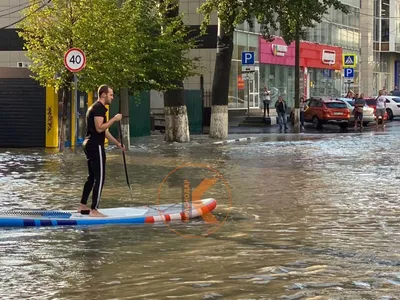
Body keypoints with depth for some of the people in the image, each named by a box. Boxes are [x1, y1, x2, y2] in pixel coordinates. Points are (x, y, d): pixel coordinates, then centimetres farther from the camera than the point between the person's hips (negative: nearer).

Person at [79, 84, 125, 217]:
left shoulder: (96, 107, 19)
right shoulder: (99, 108, -14)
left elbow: (104, 131, 23)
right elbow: (99, 128, -25)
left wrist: (118, 143, 23)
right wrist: (114, 119, -19)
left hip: (90, 145, 11)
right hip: (96, 146, -11)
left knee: (92, 176, 17)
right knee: (99, 178, -7)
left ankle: (82, 206, 22)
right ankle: (94, 210, -6)